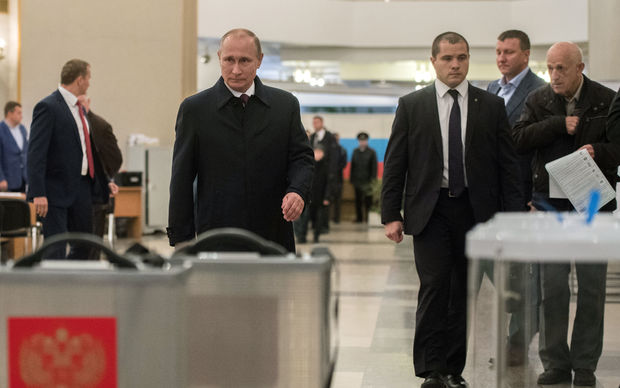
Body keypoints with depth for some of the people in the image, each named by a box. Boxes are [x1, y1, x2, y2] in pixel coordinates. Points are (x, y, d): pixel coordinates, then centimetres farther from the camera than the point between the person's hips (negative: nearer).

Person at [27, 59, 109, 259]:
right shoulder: (48, 107, -13)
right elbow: (35, 153, -18)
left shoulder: (79, 108, 14)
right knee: (55, 251, -6)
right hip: (56, 190, -9)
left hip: (83, 189, 9)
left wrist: (104, 182, 17)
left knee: (84, 247, 13)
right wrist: (38, 194, -24)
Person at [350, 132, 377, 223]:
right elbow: (352, 166, 13)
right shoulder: (355, 151, 12)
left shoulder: (371, 152, 1)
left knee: (368, 201, -5)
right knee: (358, 200, 6)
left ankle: (367, 218, 1)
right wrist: (352, 179, 8)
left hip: (367, 181, -4)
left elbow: (374, 167, -3)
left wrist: (373, 179, -11)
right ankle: (359, 218, 13)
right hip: (357, 180, 4)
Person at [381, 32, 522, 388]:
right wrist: (391, 215, -2)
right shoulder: (411, 106, 5)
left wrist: (514, 216, -1)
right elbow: (395, 164, 5)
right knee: (434, 286, -10)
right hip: (430, 211, -1)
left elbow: (508, 165, 6)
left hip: (475, 211, 1)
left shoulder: (492, 106, 7)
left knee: (464, 292, 5)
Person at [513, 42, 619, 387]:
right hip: (551, 203, 1)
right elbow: (519, 139, -7)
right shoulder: (539, 101, 5)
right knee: (552, 285, 2)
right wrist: (559, 124, -15)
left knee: (592, 286, 3)